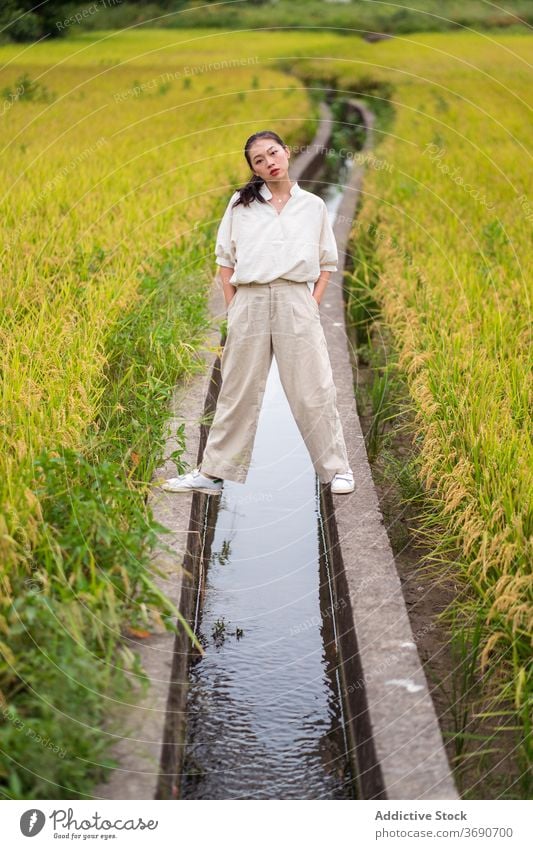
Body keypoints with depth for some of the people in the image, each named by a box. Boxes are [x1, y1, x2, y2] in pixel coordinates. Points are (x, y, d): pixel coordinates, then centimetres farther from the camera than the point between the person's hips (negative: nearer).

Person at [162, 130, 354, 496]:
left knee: (313, 390, -1)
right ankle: (213, 472, 15)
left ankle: (338, 469, 12)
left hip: (295, 300, -1)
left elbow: (328, 263, 13)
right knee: (239, 392, 7)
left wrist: (313, 304, 1)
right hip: (250, 301, 1)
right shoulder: (241, 203, 9)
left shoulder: (314, 205, 9)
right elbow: (225, 258, 11)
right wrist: (232, 307, 3)